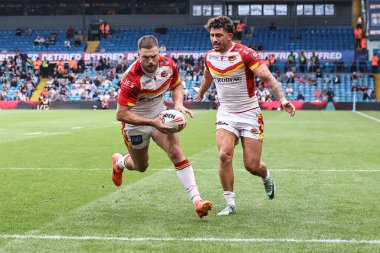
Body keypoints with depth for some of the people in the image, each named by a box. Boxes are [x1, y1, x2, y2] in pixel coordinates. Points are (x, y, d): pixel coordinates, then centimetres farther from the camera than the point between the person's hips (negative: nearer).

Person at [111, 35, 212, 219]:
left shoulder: (168, 65, -17)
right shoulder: (132, 78, -34)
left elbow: (176, 85, 5)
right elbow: (121, 114, -32)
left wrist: (178, 103, -17)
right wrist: (153, 122, -37)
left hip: (159, 116, 3)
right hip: (135, 124, -3)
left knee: (176, 152, -18)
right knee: (141, 167, 15)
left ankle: (196, 199, -22)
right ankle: (119, 161, 52)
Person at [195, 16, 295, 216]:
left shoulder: (245, 53, -16)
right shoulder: (209, 57, 1)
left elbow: (267, 77, -23)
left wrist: (282, 99, -38)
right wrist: (200, 93, 43)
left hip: (249, 115, -3)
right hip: (225, 114, 4)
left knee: (252, 165, -5)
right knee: (224, 155, -20)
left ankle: (266, 176, 34)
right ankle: (230, 204, -6)